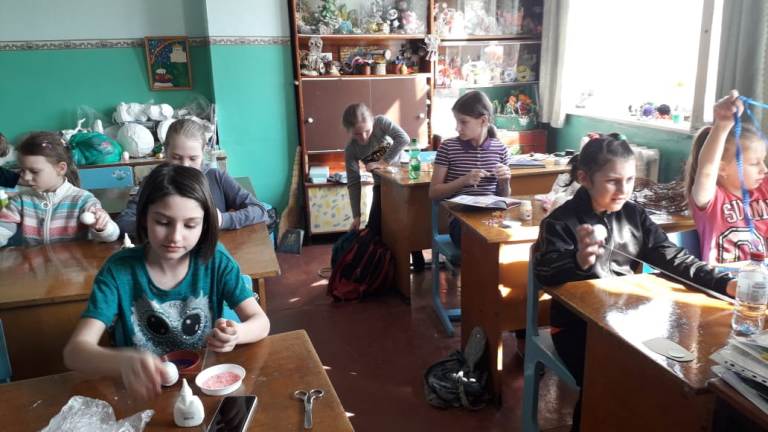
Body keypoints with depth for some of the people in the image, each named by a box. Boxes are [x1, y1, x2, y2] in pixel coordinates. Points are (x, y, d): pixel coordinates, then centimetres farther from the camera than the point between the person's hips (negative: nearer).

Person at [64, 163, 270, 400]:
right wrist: (125, 361, -39)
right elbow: (75, 350, -18)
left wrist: (236, 334, -31)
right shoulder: (118, 269, -11)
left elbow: (261, 322, -7)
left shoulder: (216, 260, -8)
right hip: (143, 391, 0)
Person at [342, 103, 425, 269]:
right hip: (382, 185, 2)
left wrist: (384, 162, -29)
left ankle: (418, 261, 15)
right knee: (375, 227, -1)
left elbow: (404, 139, -28)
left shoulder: (381, 122, -17)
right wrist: (356, 216, -14)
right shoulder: (351, 150, -13)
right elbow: (353, 183, -12)